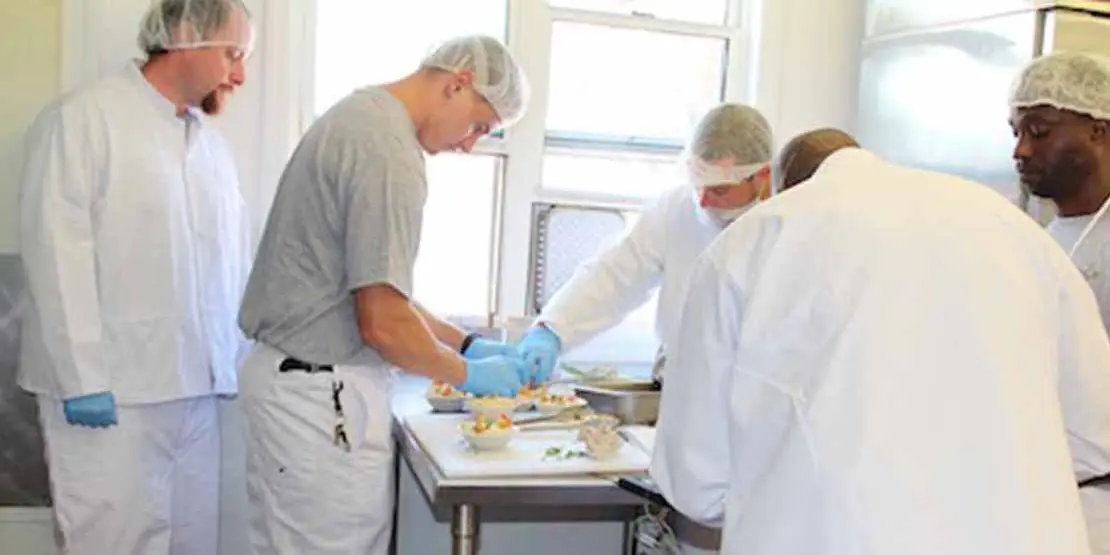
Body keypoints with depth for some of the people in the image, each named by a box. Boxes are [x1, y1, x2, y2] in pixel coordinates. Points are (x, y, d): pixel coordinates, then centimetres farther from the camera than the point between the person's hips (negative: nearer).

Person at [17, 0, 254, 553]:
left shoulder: (213, 143, 15)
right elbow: (57, 253, -11)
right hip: (112, 388, -6)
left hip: (195, 385, 6)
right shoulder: (82, 118, -4)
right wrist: (82, 378, -14)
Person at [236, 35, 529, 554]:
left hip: (293, 377, 10)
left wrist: (466, 343, 14)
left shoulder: (361, 116, 11)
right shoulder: (389, 150, -20)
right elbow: (384, 324, -22)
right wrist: (468, 374, -6)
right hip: (323, 395, -10)